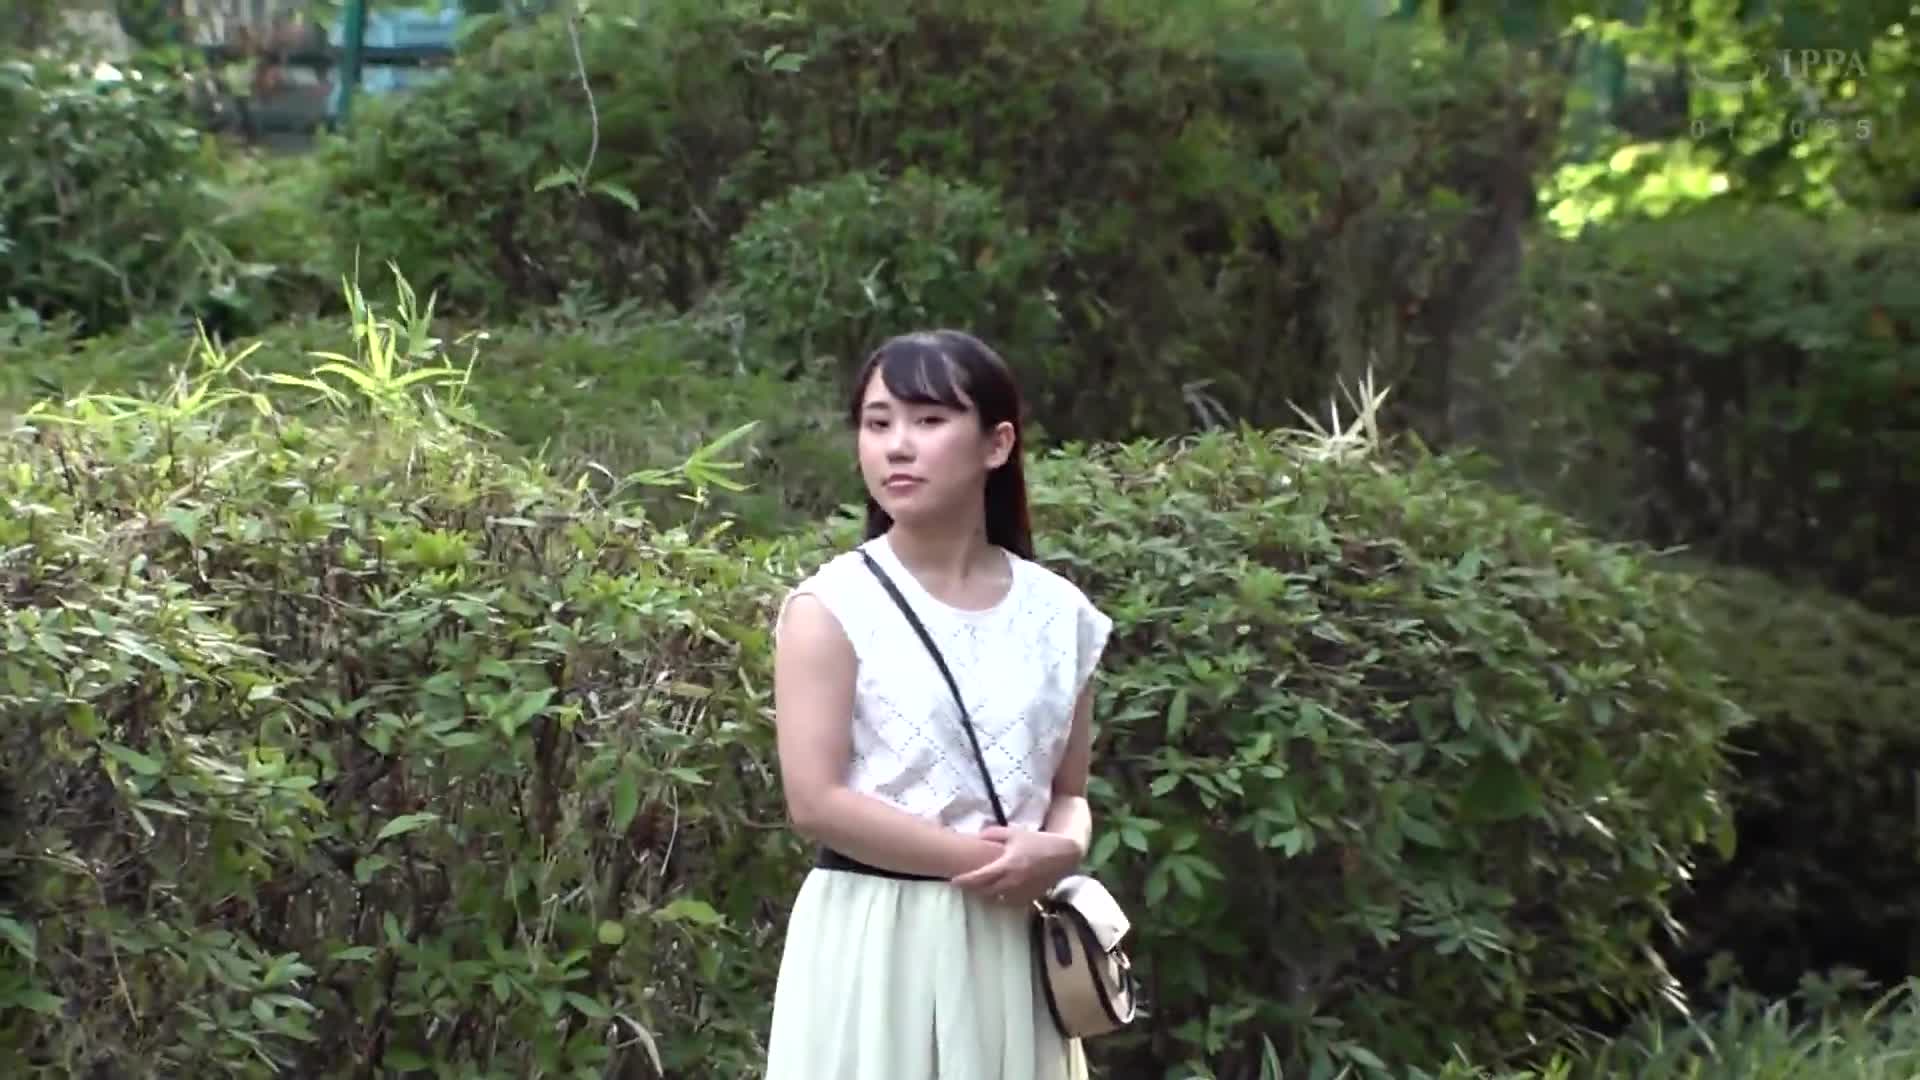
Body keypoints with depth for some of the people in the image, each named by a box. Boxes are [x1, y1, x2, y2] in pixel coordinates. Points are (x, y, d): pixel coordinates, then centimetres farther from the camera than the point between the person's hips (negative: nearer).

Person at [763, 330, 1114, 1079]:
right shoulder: (832, 606, -6)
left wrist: (1059, 851, -10)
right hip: (873, 946, -4)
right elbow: (816, 800, -13)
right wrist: (980, 857, -16)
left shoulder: (1057, 614, 7)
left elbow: (1070, 791, 13)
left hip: (1009, 948, 4)